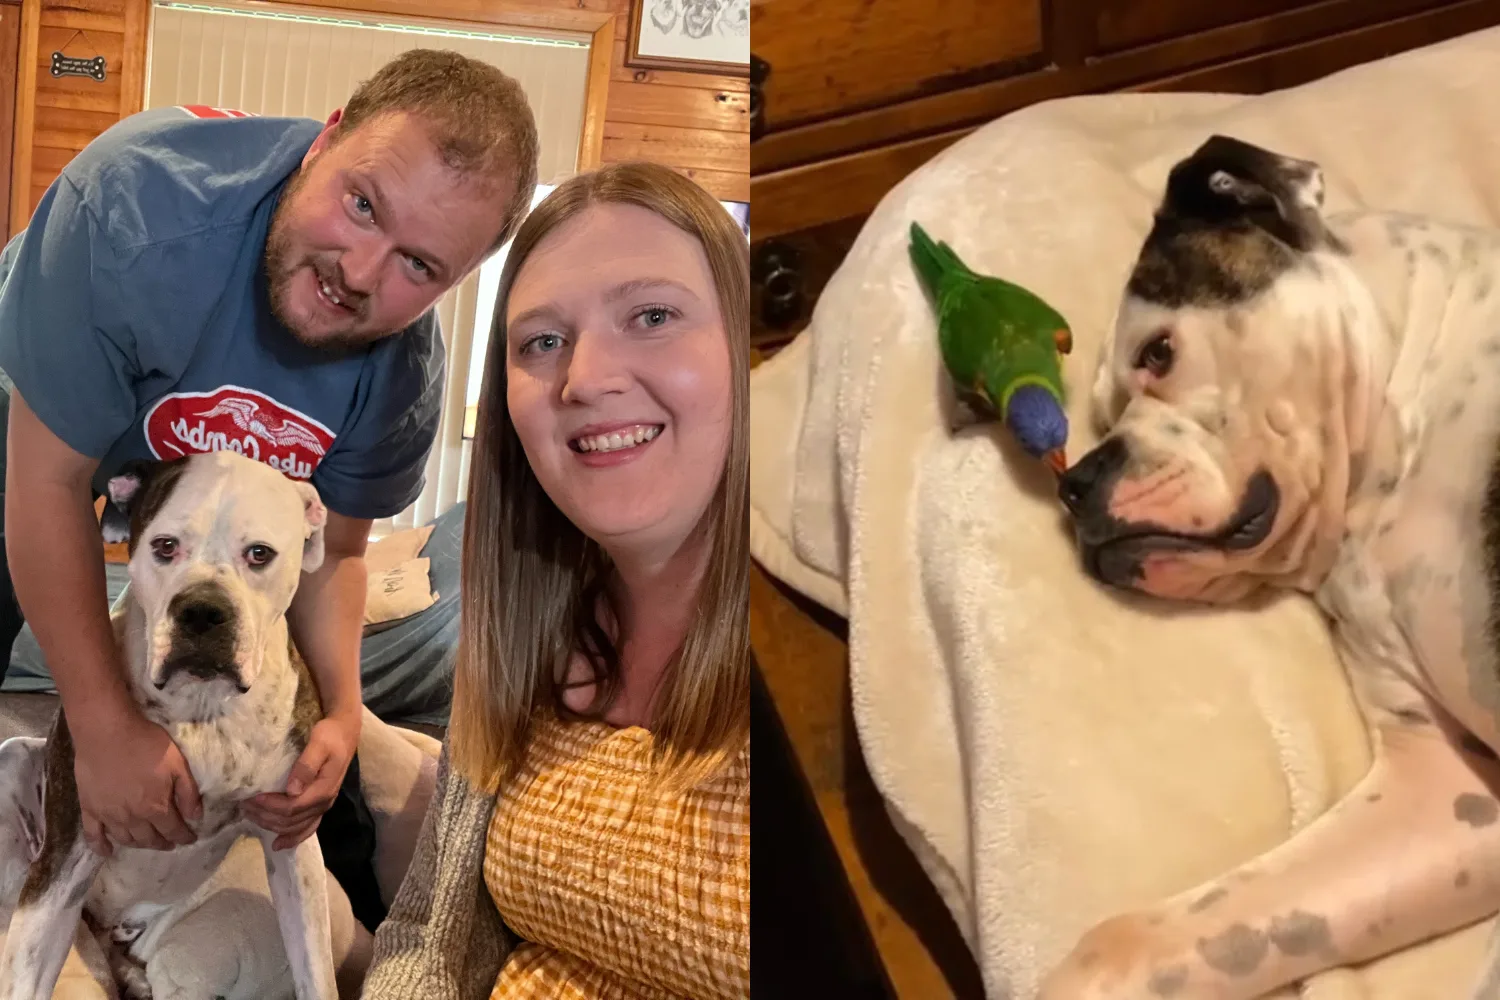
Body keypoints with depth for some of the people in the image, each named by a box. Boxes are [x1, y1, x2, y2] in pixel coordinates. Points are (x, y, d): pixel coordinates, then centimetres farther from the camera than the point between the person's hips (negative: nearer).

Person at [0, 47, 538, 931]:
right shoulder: (136, 207, -45)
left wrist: (341, 714, -27)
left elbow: (331, 547, -12)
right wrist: (109, 732, -33)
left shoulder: (405, 377, -30)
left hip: (228, 457, 3)